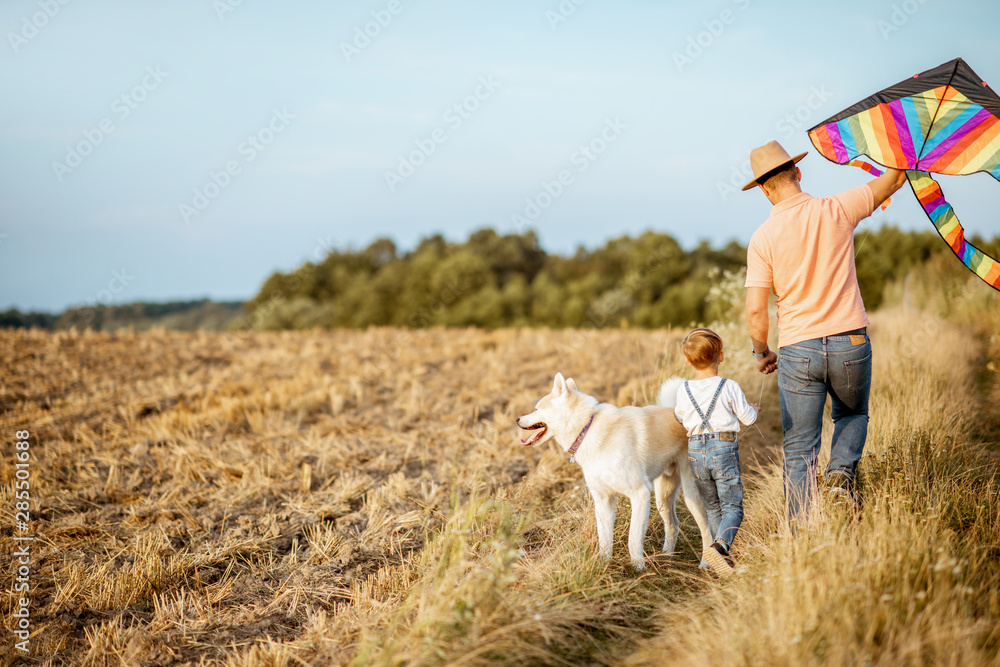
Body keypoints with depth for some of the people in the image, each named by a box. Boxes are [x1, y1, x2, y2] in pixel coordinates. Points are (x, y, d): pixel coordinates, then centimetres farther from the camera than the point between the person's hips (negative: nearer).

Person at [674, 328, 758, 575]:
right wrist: (753, 410, 24)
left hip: (695, 451, 4)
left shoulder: (683, 391, 2)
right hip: (723, 448, -3)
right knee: (732, 507, -1)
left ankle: (725, 552, 17)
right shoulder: (729, 387, -7)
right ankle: (720, 546, -24)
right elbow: (747, 418, 1)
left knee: (713, 507, 17)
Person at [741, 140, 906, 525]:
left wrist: (762, 353, 7)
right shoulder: (837, 211, -4)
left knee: (799, 450, 8)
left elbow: (755, 310, -9)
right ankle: (841, 472, 3)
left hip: (797, 351, -1)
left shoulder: (763, 238, -6)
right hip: (850, 343, 1)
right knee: (852, 414, 29)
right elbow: (896, 177, 10)